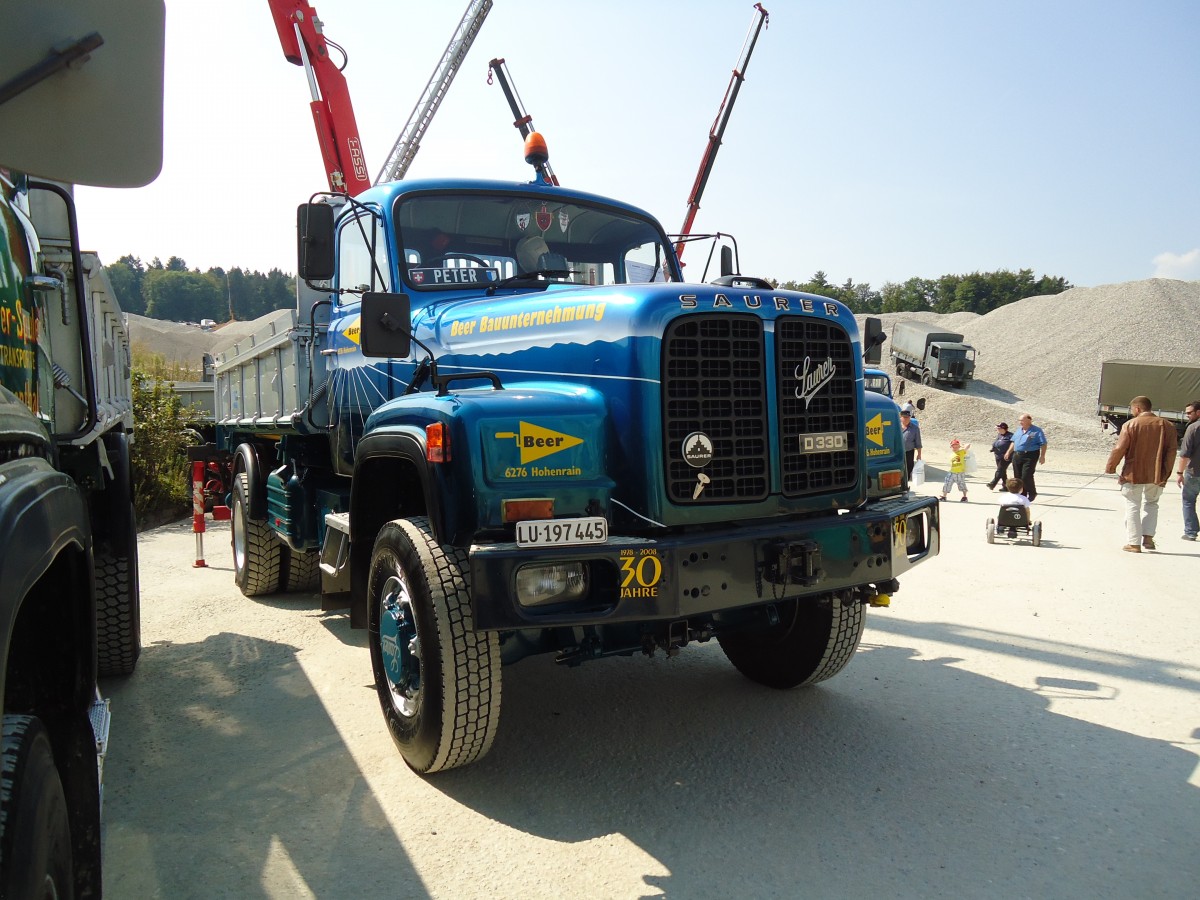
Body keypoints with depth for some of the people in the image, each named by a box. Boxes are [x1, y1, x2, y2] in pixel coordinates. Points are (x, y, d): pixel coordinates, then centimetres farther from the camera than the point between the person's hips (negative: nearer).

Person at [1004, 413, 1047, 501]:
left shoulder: (1037, 431, -5)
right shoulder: (1019, 430, 16)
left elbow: (1043, 444, -7)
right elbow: (1013, 442, 25)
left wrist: (1042, 456, -14)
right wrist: (1008, 452, 19)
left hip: (1030, 457, -7)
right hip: (1017, 456, 7)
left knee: (1026, 477, -12)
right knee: (1018, 477, 6)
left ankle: (1032, 493, 11)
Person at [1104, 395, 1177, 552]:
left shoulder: (1130, 424, -7)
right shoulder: (1167, 426, 3)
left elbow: (1119, 449, -9)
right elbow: (1171, 452, 2)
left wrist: (1110, 467, 3)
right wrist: (1165, 474, 7)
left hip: (1133, 474, -3)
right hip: (1156, 475, 3)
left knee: (1133, 507, 5)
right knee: (1151, 505, 21)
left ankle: (1134, 543, 3)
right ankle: (1148, 537, 9)